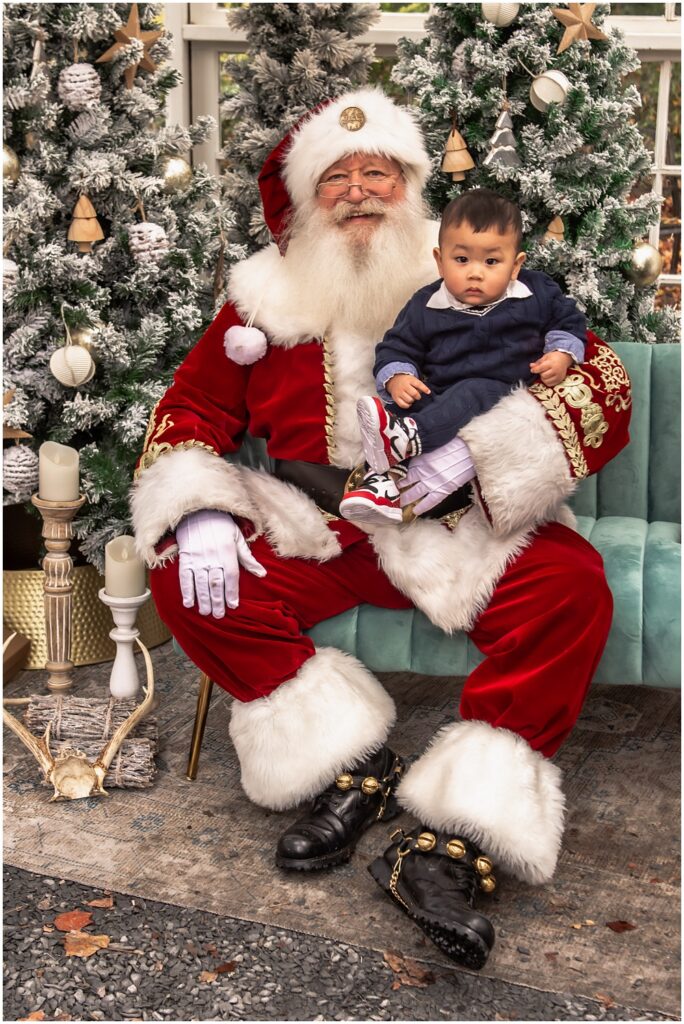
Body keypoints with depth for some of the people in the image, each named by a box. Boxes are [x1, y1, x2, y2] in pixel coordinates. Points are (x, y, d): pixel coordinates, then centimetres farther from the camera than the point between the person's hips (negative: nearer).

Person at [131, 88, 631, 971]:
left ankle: (451, 841, -30)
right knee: (185, 579, -21)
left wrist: (475, 450, -20)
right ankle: (354, 769, -15)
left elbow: (601, 385, -3)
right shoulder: (264, 300, 9)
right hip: (308, 530, 2)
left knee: (570, 584, -29)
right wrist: (198, 516, -9)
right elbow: (188, 411, 13)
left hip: (451, 531, -2)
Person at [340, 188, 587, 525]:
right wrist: (397, 378, -12)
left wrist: (561, 355, -2)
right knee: (396, 406, -25)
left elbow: (568, 321, 18)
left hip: (504, 393, -2)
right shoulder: (425, 307, 4)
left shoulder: (537, 294, 4)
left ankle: (408, 438, -54)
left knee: (474, 392, -36)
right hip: (437, 397, 2)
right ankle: (385, 478, -40)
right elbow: (396, 349, 10)